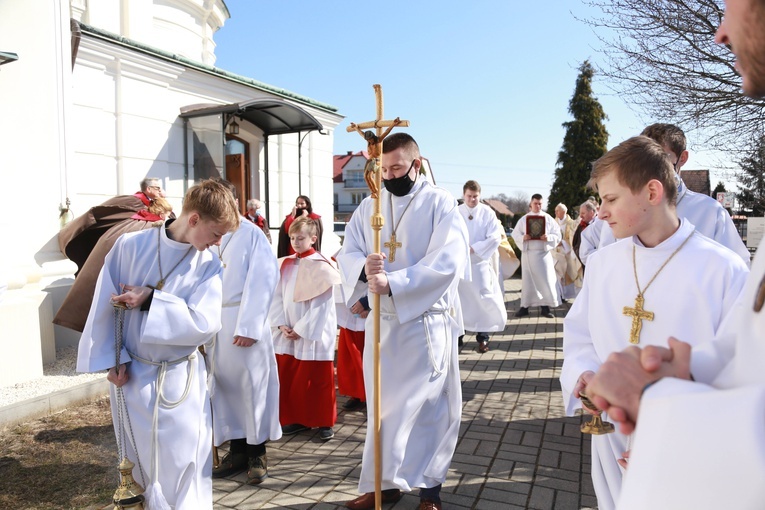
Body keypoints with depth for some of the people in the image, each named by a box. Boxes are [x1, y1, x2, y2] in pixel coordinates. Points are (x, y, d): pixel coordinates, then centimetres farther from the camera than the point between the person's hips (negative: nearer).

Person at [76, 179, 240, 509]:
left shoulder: (209, 266, -8)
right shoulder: (131, 246, -11)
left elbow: (204, 323, -18)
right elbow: (105, 305, -5)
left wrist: (150, 300, -21)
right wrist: (112, 360, -7)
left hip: (181, 381, 0)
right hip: (131, 375, 0)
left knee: (185, 465, 7)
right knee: (139, 463, 16)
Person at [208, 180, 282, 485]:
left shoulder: (251, 234, -6)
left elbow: (263, 279, -12)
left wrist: (249, 326, -17)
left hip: (243, 321, -5)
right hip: (214, 322, 5)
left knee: (251, 385, 3)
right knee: (223, 386, 11)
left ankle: (257, 453, 18)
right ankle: (237, 450, 26)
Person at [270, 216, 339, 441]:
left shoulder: (321, 266, -10)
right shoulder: (284, 264, 8)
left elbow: (320, 305, -14)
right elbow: (277, 296, 6)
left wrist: (301, 329, -14)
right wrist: (281, 324, -6)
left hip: (313, 334, -6)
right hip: (287, 334, 6)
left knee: (319, 380, 4)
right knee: (288, 379, 11)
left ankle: (324, 422, 19)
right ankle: (296, 419, 28)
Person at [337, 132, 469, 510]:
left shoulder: (441, 204, -7)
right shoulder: (369, 206, 8)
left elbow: (446, 263, -19)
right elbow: (347, 252, 0)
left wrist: (392, 283, -28)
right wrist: (364, 268, -23)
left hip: (427, 321, -4)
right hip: (381, 320, 5)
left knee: (427, 406, 3)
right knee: (382, 404, 11)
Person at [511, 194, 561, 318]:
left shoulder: (548, 218, 3)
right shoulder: (524, 219, 6)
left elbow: (557, 235, 1)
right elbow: (515, 234, 4)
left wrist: (548, 237, -19)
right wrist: (523, 237, -17)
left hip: (543, 253, 0)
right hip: (528, 253, 1)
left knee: (545, 279, -1)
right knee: (527, 280, 4)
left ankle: (545, 308, 7)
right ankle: (524, 306, 10)